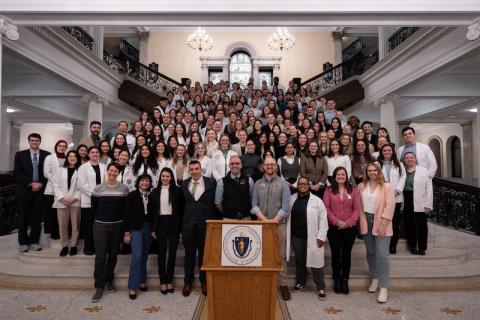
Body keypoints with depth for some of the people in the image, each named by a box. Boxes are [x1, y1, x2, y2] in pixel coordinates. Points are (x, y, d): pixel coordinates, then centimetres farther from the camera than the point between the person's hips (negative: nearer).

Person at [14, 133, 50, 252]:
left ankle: (34, 241, 14)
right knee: (23, 218, 6)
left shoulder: (47, 155, 6)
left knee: (37, 218, 4)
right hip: (24, 190, 0)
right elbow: (17, 173, -3)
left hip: (40, 190, 0)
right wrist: (31, 183, -13)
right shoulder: (20, 154, 5)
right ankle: (23, 242, 17)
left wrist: (41, 184, -11)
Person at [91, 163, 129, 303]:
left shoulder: (124, 188, -1)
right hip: (100, 226, -1)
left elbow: (127, 207, 3)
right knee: (100, 256, -2)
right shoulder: (98, 188, -2)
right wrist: (100, 218, 3)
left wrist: (120, 219, -1)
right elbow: (94, 207, 4)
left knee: (113, 254, 12)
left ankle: (109, 280, 30)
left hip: (117, 225, 1)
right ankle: (99, 286, 9)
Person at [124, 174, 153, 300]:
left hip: (147, 228, 4)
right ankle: (133, 287, 0)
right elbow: (126, 214, -6)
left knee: (144, 256, 11)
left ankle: (141, 281, 27)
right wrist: (127, 232, -9)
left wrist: (153, 230, 2)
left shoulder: (151, 196, 4)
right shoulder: (132, 195, -5)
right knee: (137, 256, -10)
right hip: (136, 228, -4)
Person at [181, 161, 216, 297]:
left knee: (204, 253, 9)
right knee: (189, 254, 11)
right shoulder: (184, 184, 6)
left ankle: (204, 282, 25)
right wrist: (181, 220, 6)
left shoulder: (211, 182, -2)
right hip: (189, 223, 2)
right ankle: (188, 282, 26)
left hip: (206, 223, -2)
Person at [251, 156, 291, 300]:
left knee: (280, 255, 1)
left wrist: (273, 221, -12)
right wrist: (264, 220, -10)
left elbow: (285, 207, -5)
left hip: (279, 224, -2)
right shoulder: (258, 184, 8)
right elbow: (254, 205, 3)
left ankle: (283, 284, 9)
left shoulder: (283, 184, 1)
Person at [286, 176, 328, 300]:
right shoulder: (291, 199, 5)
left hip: (312, 237, -3)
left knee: (316, 261, 2)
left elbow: (323, 219, -7)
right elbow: (288, 217, 11)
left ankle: (320, 288, 16)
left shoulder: (316, 200, -6)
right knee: (299, 260, 17)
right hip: (296, 236, 3)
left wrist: (321, 236, -11)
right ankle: (300, 282, 35)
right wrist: (288, 234, 8)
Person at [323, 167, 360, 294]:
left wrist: (348, 222, -12)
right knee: (336, 254, 7)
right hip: (334, 228, -1)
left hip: (350, 228, 1)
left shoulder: (352, 190, 4)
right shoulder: (329, 190, 2)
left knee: (347, 254, 10)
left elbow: (357, 209, 0)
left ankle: (345, 280, 23)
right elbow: (326, 208, -5)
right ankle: (337, 279, 21)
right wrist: (336, 221, -14)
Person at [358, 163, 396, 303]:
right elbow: (359, 205, 8)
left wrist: (383, 224, -15)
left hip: (381, 223, -4)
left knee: (382, 254, -9)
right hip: (366, 223, 4)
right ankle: (374, 279, 31)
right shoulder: (361, 186, 8)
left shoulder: (387, 186, -4)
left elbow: (390, 206, -10)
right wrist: (361, 222, 2)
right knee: (370, 253, 14)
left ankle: (384, 288, -1)